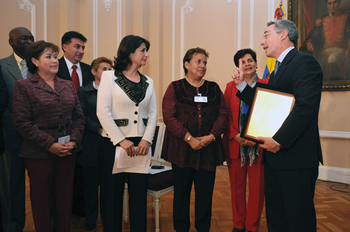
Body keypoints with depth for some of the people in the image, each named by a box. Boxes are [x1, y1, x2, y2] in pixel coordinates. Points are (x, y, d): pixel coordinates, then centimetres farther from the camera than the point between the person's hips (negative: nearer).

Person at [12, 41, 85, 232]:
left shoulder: (68, 85, 12)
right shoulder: (23, 86, -1)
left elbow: (78, 117, 10)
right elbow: (22, 123, -9)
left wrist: (74, 141, -5)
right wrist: (49, 144, -15)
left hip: (67, 152, 4)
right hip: (39, 153, -4)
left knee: (65, 198, 11)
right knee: (41, 200, 9)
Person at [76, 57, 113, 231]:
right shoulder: (84, 92, 6)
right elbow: (82, 117, -3)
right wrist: (99, 129, -16)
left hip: (110, 143, 1)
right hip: (91, 144, -1)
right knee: (91, 183, 7)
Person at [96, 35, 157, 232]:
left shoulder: (148, 82, 11)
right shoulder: (109, 77, -1)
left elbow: (153, 113, 7)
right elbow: (103, 112, -9)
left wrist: (146, 139, -7)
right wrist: (121, 141, -12)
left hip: (141, 144, 4)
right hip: (114, 143, -3)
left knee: (139, 192, 8)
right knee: (113, 193, 6)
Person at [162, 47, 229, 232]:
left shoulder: (214, 89, 11)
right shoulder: (175, 88, 2)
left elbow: (223, 114, 5)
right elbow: (169, 117, -7)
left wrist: (211, 136, -10)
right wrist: (189, 138, -15)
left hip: (209, 148, 3)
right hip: (181, 148, -2)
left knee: (206, 192, 8)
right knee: (182, 191, 8)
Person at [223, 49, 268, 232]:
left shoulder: (266, 85, 3)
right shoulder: (231, 86, 8)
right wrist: (236, 136, -10)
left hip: (259, 145, -1)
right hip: (235, 144, 1)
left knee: (257, 187, 4)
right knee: (237, 186, 9)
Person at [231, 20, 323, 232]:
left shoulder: (304, 62, -11)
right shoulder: (279, 68, 19)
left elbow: (306, 106, -23)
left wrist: (278, 140, -22)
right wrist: (242, 85, 11)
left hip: (296, 157, -9)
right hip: (275, 156, 9)